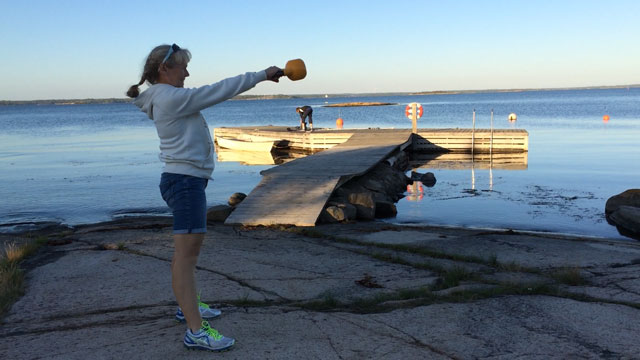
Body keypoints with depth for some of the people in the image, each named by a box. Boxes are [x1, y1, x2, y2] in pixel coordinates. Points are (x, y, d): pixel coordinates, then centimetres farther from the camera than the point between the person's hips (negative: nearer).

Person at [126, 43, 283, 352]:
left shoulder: (170, 99, 17)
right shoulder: (172, 98, -15)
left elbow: (211, 94, 18)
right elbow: (219, 91, -14)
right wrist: (262, 75, -7)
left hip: (187, 181, 11)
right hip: (184, 181, -11)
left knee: (188, 249, 21)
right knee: (187, 252, -12)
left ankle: (188, 306, 36)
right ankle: (195, 330, -10)